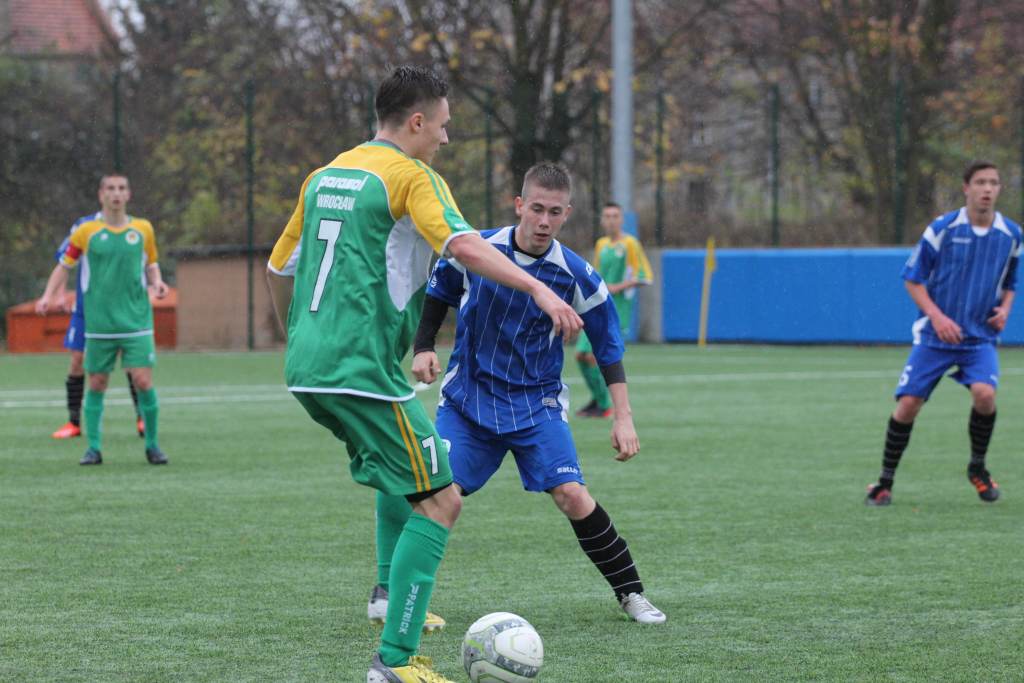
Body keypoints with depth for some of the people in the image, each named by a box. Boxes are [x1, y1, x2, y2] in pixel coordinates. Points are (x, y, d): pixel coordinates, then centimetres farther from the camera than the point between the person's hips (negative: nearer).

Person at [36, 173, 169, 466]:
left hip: (136, 321, 0)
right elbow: (64, 266, 9)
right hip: (99, 323, 0)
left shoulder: (143, 229, 5)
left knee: (143, 381, -8)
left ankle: (152, 445, 6)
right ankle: (94, 448, 13)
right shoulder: (86, 231, 1)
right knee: (97, 384, 4)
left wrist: (157, 283, -5)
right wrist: (49, 295, -5)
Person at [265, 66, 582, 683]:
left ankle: (392, 594, 29)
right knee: (440, 501, -6)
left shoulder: (325, 176, 18)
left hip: (308, 368, 9)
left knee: (397, 476, 31)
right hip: (364, 371, -9)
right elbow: (461, 244, -23)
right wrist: (538, 289, -31)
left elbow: (278, 267, 25)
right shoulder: (411, 176, -5)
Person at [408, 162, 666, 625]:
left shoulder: (576, 276, -10)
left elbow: (608, 347, 0)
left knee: (573, 496, -14)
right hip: (468, 397, 0)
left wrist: (623, 417, -5)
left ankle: (630, 592, 2)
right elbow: (435, 296, 11)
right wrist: (423, 350, -3)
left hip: (537, 403, 0)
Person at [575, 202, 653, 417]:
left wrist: (618, 287, -15)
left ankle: (604, 406, -1)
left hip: (616, 312, -7)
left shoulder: (629, 244, -6)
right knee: (581, 355, 3)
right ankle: (597, 398, 21)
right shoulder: (601, 244, 14)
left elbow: (645, 276, -9)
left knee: (594, 355, -14)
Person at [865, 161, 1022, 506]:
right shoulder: (942, 228, -7)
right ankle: (885, 481, 10)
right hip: (935, 335, -1)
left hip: (980, 336, 1)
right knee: (908, 403, -8)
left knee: (984, 393, -24)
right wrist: (937, 316, -14)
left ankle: (978, 467, 2)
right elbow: (912, 278, -2)